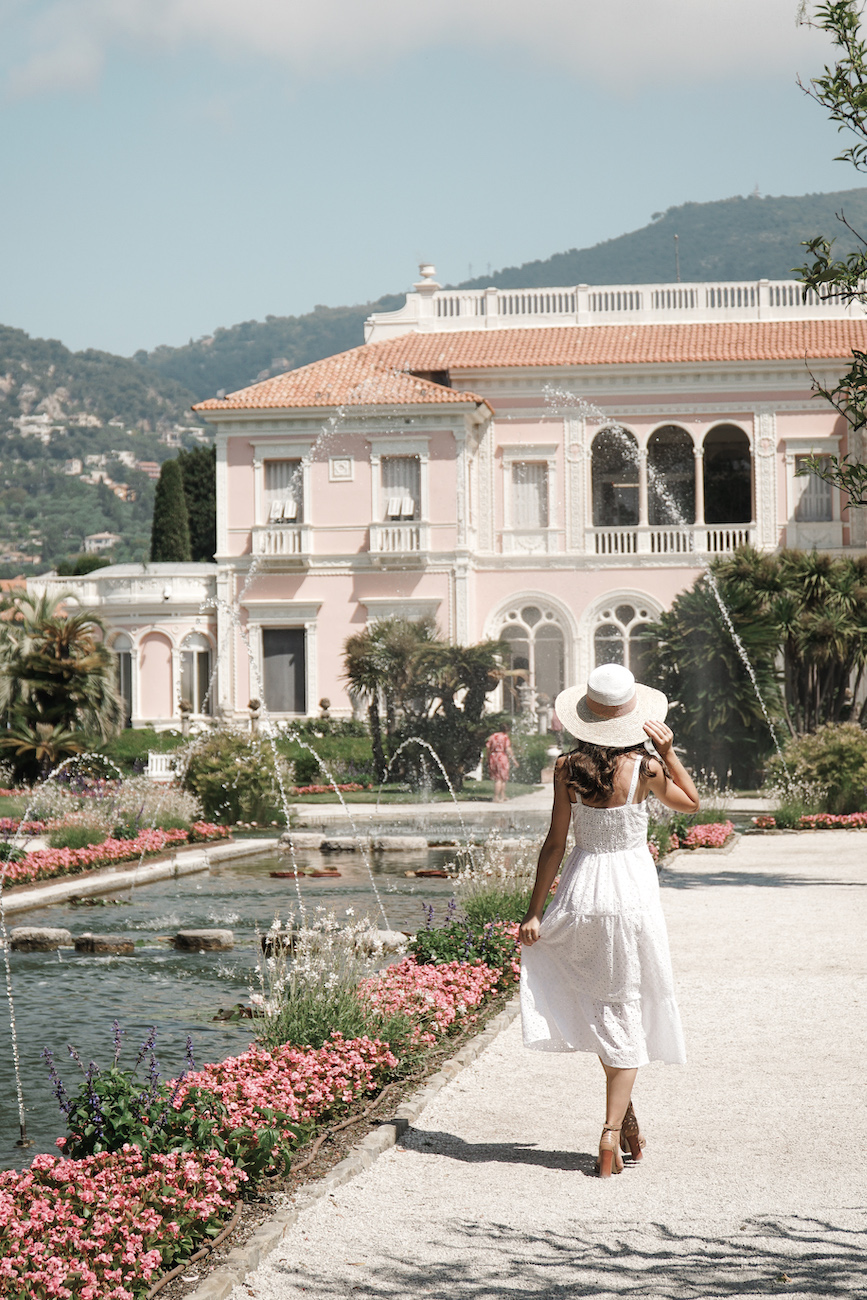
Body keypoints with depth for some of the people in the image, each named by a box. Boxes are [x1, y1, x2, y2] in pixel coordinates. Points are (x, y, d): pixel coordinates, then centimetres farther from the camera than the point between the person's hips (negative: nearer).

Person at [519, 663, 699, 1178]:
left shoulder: (568, 769, -7)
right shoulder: (645, 767, -10)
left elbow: (555, 845, -4)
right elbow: (691, 802, 10)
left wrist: (535, 912, 3)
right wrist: (668, 752, 1)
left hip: (583, 890, 1)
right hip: (634, 888, -1)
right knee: (626, 1009, 5)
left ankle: (625, 1111, 20)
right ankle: (613, 1131, -1)